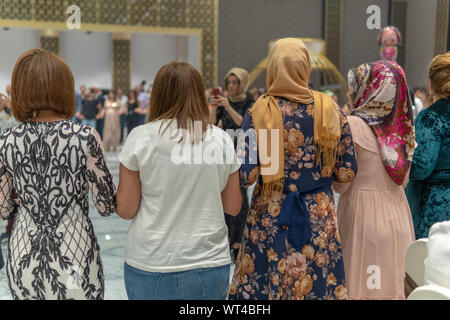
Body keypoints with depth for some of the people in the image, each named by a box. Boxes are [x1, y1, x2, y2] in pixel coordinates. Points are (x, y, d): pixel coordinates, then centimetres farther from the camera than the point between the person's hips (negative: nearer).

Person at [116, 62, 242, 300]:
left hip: (150, 267, -1)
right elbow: (233, 207, 4)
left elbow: (125, 209, -5)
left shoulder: (140, 137, -8)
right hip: (211, 268, 2)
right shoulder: (221, 139, -2)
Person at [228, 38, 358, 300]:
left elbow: (245, 176, -13)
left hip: (270, 220, -1)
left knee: (260, 288, 11)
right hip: (320, 220, 2)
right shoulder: (330, 111, -2)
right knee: (319, 286, 12)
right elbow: (348, 172, 1)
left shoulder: (259, 113, -8)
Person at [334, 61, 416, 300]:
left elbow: (341, 184, -11)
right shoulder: (400, 125, 6)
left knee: (362, 282, 3)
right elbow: (403, 180, 13)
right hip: (398, 215, 6)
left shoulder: (354, 124, -12)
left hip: (363, 213, -6)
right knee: (392, 282, 12)